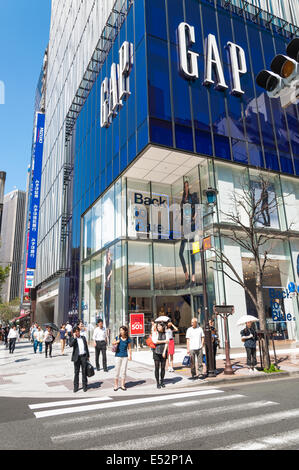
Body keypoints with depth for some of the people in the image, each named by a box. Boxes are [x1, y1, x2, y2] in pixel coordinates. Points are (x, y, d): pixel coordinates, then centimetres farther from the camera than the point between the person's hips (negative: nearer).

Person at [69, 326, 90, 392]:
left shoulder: (83, 337, 10)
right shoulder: (72, 338, 0)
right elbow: (70, 345, -21)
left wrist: (88, 356, 11)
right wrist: (74, 338, -18)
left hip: (84, 356, 2)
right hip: (77, 357, -2)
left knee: (84, 372, 7)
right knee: (76, 373, 5)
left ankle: (85, 386, 17)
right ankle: (76, 387, 16)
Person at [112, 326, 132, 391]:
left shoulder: (128, 339, -5)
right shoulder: (118, 337, -6)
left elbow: (129, 348, 3)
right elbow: (113, 343, 6)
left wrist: (130, 356, -5)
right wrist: (116, 342, -15)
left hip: (125, 356, 0)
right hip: (118, 356, 0)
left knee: (124, 371, 7)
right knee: (117, 370, 4)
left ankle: (123, 385, 19)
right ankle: (116, 385, 16)